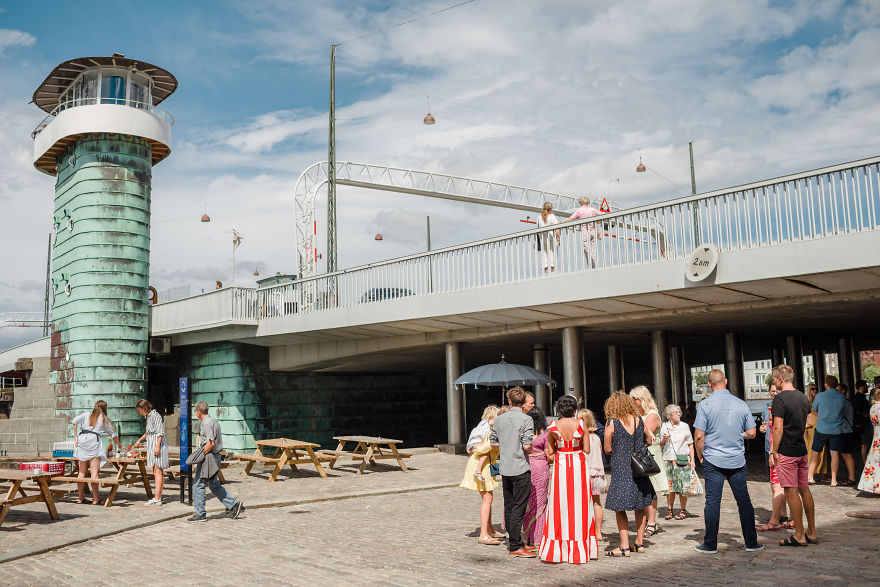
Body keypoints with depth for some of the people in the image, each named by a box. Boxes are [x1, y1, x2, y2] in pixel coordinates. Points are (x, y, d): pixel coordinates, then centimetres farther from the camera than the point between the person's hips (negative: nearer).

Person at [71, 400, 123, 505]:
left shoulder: (87, 414, 18)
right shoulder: (105, 418, 13)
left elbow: (75, 421, 3)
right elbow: (113, 434, 18)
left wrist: (75, 437, 6)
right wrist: (119, 445, 32)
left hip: (82, 439, 3)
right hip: (94, 442, -3)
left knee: (82, 472, 8)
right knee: (94, 472, -4)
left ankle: (81, 497, 13)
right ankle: (96, 499, -5)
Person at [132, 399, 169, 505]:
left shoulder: (155, 416, -11)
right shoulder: (148, 416, 18)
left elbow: (160, 433, -16)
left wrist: (157, 447, -21)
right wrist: (140, 440, 33)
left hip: (158, 445, -10)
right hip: (152, 446, 10)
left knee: (158, 472, -10)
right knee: (157, 473, 10)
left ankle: (157, 499, -12)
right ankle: (159, 497, 13)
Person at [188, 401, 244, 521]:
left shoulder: (206, 423, -16)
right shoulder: (214, 421, 14)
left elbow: (211, 443, -23)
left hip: (208, 457, -10)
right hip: (215, 456, 10)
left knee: (198, 485, -1)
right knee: (214, 485, 15)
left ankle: (200, 514, 5)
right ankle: (234, 504, 13)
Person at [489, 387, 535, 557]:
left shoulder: (499, 419, 6)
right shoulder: (526, 420, -11)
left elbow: (492, 442, 10)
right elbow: (527, 446, -17)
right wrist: (532, 447, 4)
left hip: (505, 469, 6)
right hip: (521, 469, -6)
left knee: (509, 507, 12)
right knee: (519, 508, -1)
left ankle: (515, 542, 21)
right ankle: (515, 547, 0)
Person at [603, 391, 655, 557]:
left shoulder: (611, 423, -9)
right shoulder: (638, 420, 3)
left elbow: (608, 450, -3)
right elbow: (649, 440, 17)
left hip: (621, 470, -5)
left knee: (619, 508, 2)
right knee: (641, 506, 15)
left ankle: (624, 547, 0)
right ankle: (639, 543, 22)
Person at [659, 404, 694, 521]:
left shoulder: (684, 426, 3)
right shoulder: (664, 426, 7)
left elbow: (690, 444, 6)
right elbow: (661, 444, 16)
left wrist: (692, 459, -1)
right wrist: (663, 439, -6)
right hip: (668, 459, 2)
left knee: (682, 486, -2)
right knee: (669, 485, 2)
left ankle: (683, 510, 9)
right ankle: (669, 509, 14)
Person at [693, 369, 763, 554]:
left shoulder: (705, 405, -8)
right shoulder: (741, 404, 1)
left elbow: (699, 436, -9)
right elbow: (751, 433, 7)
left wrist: (701, 456, 6)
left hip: (713, 460, -2)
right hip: (737, 460, 2)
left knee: (712, 502, 2)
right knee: (744, 501, 10)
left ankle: (710, 544, 7)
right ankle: (751, 543, 15)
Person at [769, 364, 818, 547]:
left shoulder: (780, 399, -15)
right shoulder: (803, 397, 10)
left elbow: (778, 429, -19)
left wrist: (773, 452, -12)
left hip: (786, 452, -8)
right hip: (802, 450, 8)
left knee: (791, 492, -3)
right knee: (804, 489, 13)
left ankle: (799, 535, 2)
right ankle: (812, 533, 18)